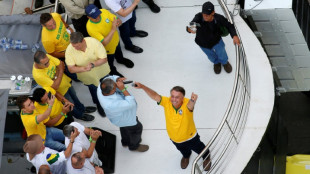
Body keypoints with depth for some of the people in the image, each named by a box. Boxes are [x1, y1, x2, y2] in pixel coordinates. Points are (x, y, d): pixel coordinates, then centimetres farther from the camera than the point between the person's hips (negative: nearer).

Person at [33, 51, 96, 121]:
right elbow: (55, 86, -36)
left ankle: (82, 108, 61)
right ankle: (80, 115, 53)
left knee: (74, 97, 31)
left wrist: (57, 75, -27)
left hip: (66, 82, 5)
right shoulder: (37, 75, -43)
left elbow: (61, 64, -14)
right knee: (71, 104, 22)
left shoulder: (46, 57, -28)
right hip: (61, 92, -5)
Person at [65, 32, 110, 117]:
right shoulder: (69, 50, -32)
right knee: (95, 91, 26)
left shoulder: (93, 42, -34)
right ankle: (99, 105, 59)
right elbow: (71, 69, -26)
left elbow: (104, 59, -28)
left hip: (102, 71, 0)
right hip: (89, 77, 0)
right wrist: (83, 68, -44)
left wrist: (92, 64, -45)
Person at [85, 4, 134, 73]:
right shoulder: (90, 28, -41)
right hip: (107, 48, -5)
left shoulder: (104, 11, -27)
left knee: (119, 53, 37)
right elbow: (104, 43, -40)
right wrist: (113, 29, -46)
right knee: (110, 62, 27)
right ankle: (113, 72, 60)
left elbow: (119, 21, -17)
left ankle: (121, 60, 71)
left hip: (116, 41, 5)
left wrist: (118, 23, -42)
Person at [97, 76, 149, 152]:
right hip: (126, 120, -6)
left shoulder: (101, 87, -32)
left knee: (124, 128, 36)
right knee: (137, 129, 25)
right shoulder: (112, 105, -51)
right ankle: (134, 146, 54)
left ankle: (125, 141, 65)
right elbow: (131, 104, -41)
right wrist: (123, 89, -45)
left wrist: (118, 79, -35)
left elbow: (112, 78, -12)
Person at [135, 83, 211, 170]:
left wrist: (193, 100, -88)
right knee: (183, 150, 36)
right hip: (175, 138, 3)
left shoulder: (187, 103, -38)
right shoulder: (167, 102, -29)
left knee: (198, 148, 28)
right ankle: (186, 156, 72)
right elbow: (155, 96, -42)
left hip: (190, 137, -3)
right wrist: (142, 87, -59)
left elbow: (190, 105, -62)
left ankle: (206, 157, 63)